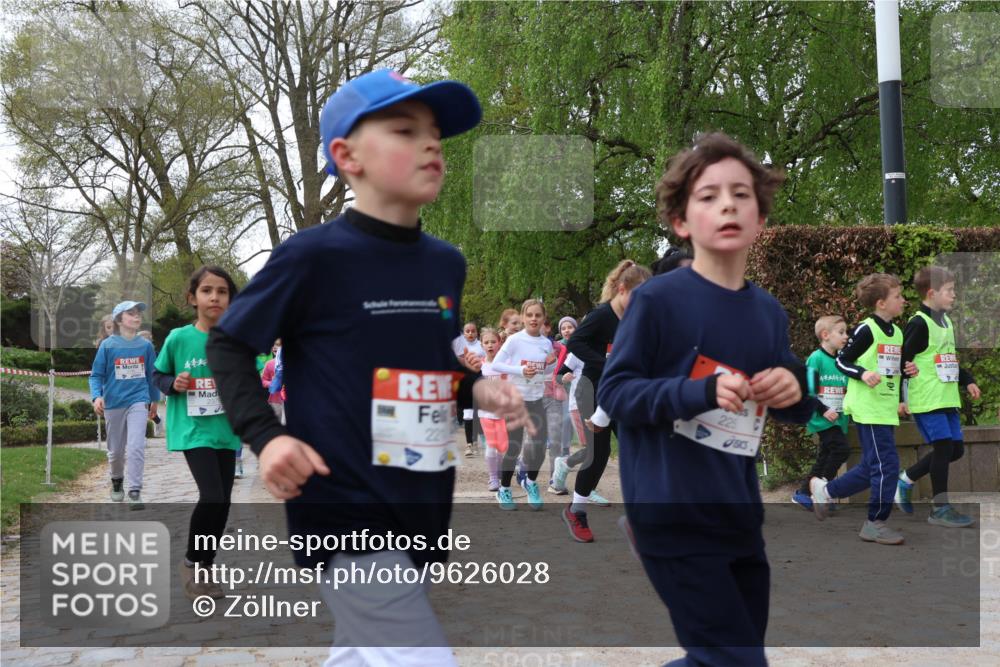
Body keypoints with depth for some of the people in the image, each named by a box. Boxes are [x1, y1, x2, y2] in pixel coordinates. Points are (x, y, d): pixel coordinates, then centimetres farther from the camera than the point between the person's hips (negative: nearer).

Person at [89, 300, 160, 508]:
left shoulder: (146, 345, 0)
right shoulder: (108, 345, -4)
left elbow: (152, 374, 11)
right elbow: (96, 375, -1)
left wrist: (154, 399, 18)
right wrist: (97, 396, -17)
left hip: (138, 401, 0)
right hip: (113, 403, 0)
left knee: (136, 448, -14)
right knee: (116, 450, 14)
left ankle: (135, 492, -8)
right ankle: (117, 481, 39)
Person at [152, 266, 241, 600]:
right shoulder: (178, 338, -7)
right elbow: (157, 375, 6)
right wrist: (173, 384, -14)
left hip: (226, 431, 4)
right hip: (193, 431, -4)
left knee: (222, 503, 9)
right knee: (212, 497, -18)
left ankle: (205, 568, 28)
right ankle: (191, 562, 5)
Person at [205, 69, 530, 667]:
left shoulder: (446, 263, 8)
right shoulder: (315, 255, -12)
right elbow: (228, 345, -2)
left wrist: (477, 390, 3)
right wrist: (266, 436, -15)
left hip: (424, 512, 8)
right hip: (347, 513, -8)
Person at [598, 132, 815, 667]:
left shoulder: (769, 313, 6)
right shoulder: (657, 299, -11)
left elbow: (796, 411, 15)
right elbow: (613, 392, -12)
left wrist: (794, 388, -9)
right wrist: (701, 392, -26)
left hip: (739, 513, 7)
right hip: (672, 516, -7)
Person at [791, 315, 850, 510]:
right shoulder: (816, 359, -10)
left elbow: (847, 389, 21)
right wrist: (823, 410, -18)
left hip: (838, 419, 8)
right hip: (822, 419, -8)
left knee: (825, 457, 10)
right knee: (841, 448, -19)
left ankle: (803, 493, 20)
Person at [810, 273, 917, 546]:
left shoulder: (897, 333, 12)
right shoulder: (865, 330, -12)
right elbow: (841, 361, -9)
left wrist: (907, 369, 2)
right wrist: (863, 374, -24)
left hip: (887, 409, 9)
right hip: (868, 408, -9)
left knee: (872, 467, 12)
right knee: (886, 464, -9)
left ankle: (825, 489, 30)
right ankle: (876, 523, 3)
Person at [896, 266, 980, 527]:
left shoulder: (946, 322, 15)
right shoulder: (919, 324, -13)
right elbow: (901, 361, -15)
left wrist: (967, 381, 15)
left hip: (947, 398, 9)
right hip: (926, 400, -9)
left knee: (956, 448, 9)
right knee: (944, 446, -9)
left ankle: (906, 479, 22)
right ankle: (940, 508, 1)